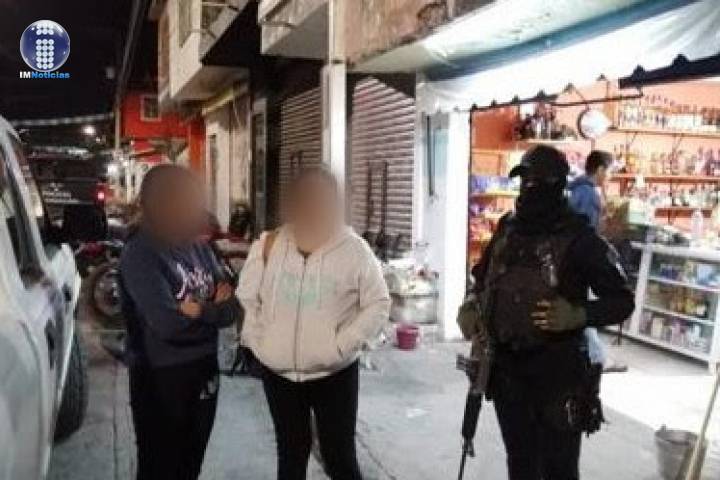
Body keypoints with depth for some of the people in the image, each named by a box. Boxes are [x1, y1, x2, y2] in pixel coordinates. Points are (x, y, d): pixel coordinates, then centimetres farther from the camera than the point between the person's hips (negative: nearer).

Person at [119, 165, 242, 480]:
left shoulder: (198, 248, 4)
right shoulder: (139, 256, -17)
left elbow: (233, 308, 0)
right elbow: (168, 324, -28)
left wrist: (200, 310, -18)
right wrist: (214, 307, -13)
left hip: (204, 372, 6)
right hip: (160, 380, -6)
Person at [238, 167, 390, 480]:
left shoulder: (354, 249, -9)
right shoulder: (269, 245, -2)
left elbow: (378, 304, -5)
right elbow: (246, 298, 7)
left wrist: (343, 345, -13)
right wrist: (255, 340, -3)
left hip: (334, 373, -2)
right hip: (278, 373, 3)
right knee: (291, 453, 19)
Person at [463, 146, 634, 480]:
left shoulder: (579, 237, -11)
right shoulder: (507, 230, 5)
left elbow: (622, 300, -8)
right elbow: (483, 279, 20)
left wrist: (579, 315, -25)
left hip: (557, 371, -5)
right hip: (507, 367, 5)